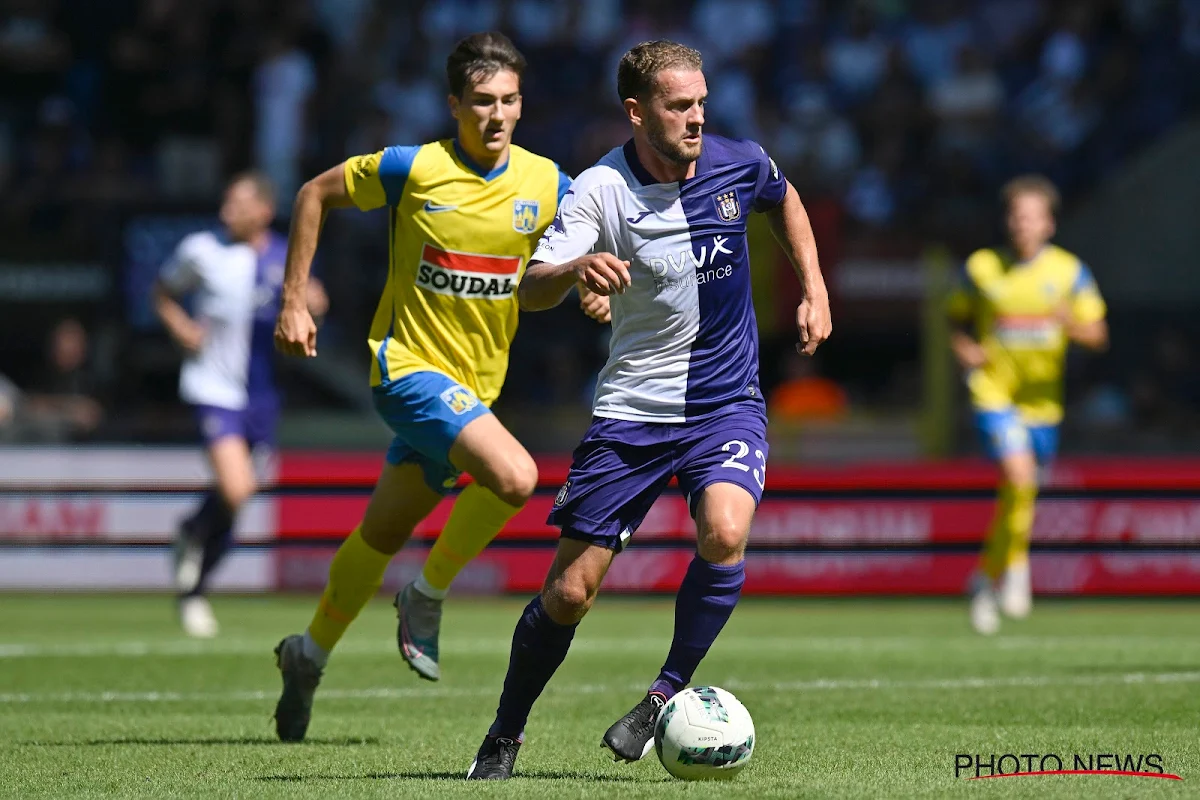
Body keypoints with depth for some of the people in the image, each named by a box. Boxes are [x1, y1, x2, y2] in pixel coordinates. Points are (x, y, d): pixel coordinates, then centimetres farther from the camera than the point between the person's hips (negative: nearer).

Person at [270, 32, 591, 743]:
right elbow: (315, 195, 2)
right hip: (410, 365, -5)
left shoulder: (546, 184, -2)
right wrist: (293, 303, -1)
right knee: (515, 478, -27)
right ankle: (428, 596, -3)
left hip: (477, 384, 5)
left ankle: (309, 657, 37)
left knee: (385, 532, 16)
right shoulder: (413, 170, -12)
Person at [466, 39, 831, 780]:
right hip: (632, 410, -1)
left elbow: (784, 198, 21)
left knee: (725, 532, -29)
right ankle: (505, 735, 21)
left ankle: (669, 696, -9)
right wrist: (578, 267, -47)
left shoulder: (737, 164, -5)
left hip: (727, 404, 1)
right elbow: (531, 291, -26)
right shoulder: (600, 190, -14)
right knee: (570, 591, -1)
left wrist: (814, 290, 13)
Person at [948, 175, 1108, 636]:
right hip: (994, 393, -3)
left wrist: (1072, 324, -23)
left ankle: (988, 576, 31)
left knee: (1018, 493, 10)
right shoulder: (980, 269, -1)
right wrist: (964, 350, -9)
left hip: (1042, 399, 3)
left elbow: (1098, 336, -1)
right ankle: (1015, 566, -5)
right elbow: (959, 323, 13)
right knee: (1020, 475, -23)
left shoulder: (1069, 272, 0)